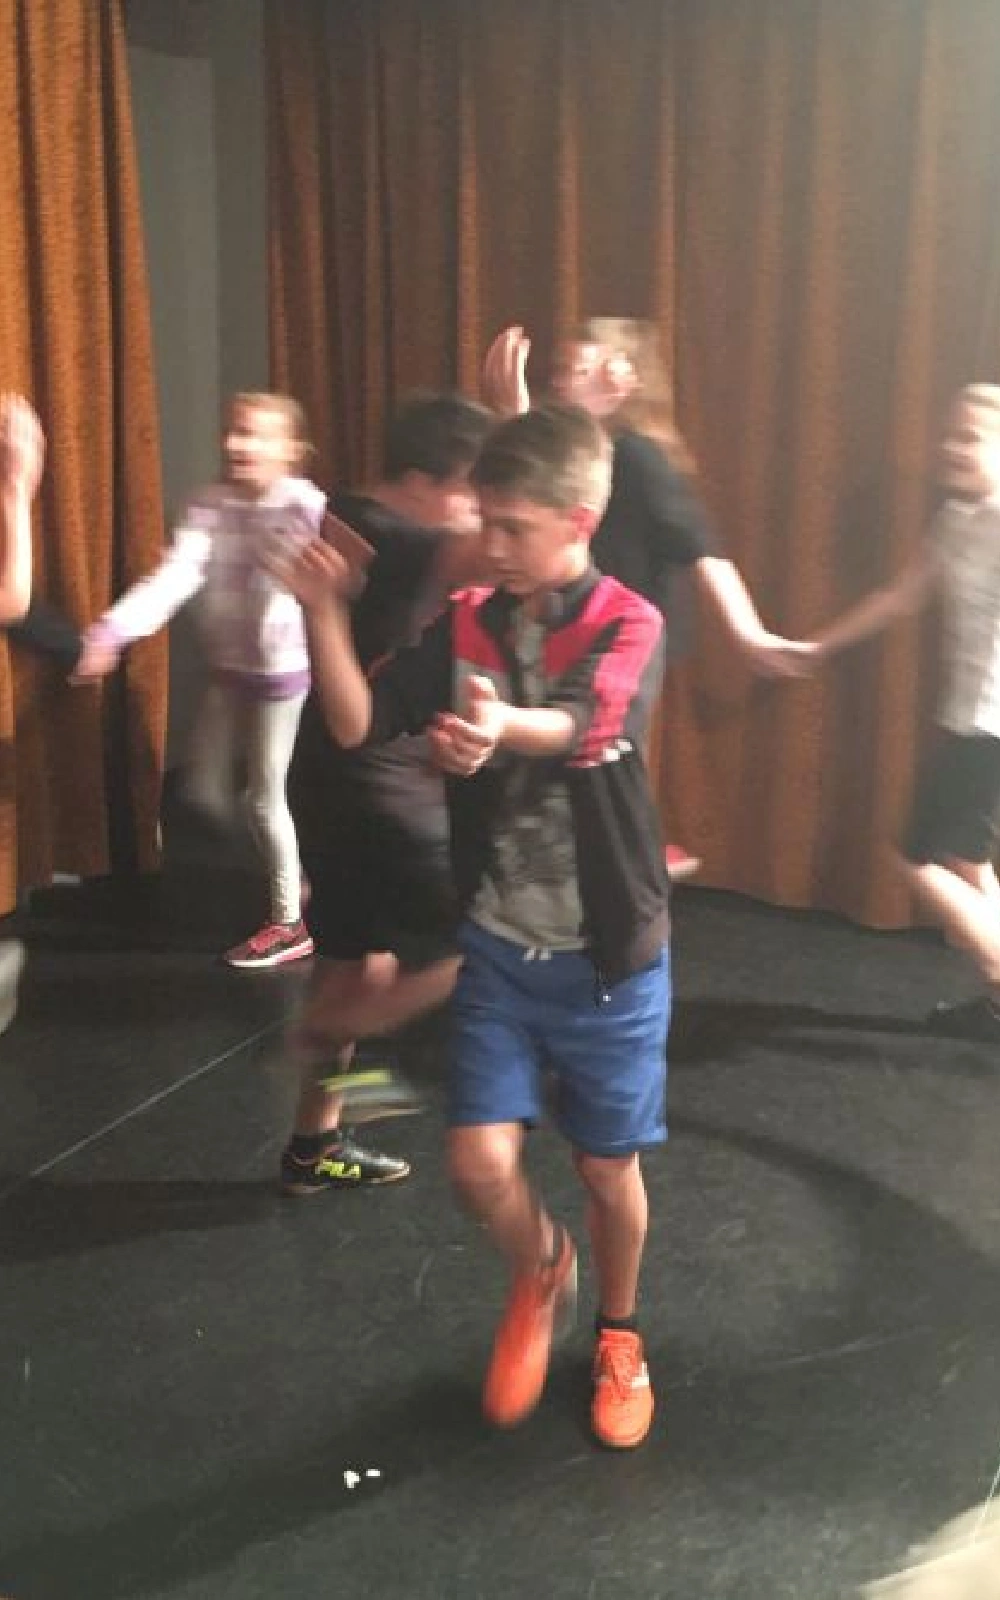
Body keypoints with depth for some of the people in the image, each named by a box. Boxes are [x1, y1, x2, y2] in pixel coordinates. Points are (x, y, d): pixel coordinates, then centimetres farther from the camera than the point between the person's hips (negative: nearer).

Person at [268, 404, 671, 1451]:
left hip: (609, 958, -3)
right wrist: (324, 613, -20)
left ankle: (617, 1334, 40)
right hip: (498, 949, 3)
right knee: (479, 1163, -4)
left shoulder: (629, 626, -14)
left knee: (608, 1167, 11)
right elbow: (358, 725, -6)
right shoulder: (466, 625, -1)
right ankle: (537, 1274, 31)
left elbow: (580, 726, -34)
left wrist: (502, 727, -56)